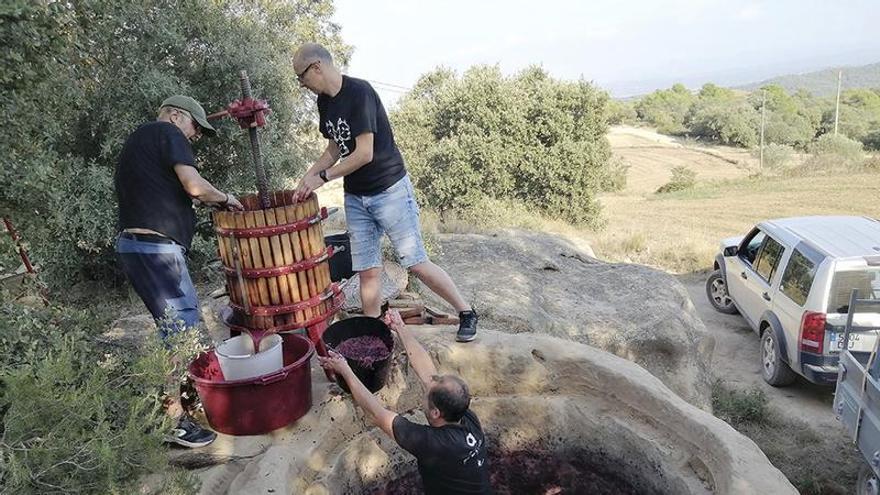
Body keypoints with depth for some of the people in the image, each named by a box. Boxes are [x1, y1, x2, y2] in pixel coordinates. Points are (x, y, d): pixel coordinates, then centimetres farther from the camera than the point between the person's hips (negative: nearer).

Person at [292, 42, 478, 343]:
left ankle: (466, 312, 15)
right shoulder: (324, 101, 9)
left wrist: (322, 177, -12)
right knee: (367, 271, 7)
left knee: (415, 263, -3)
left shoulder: (358, 92, -17)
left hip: (389, 191, -7)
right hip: (355, 197, 7)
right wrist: (309, 175, 2)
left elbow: (364, 154, -22)